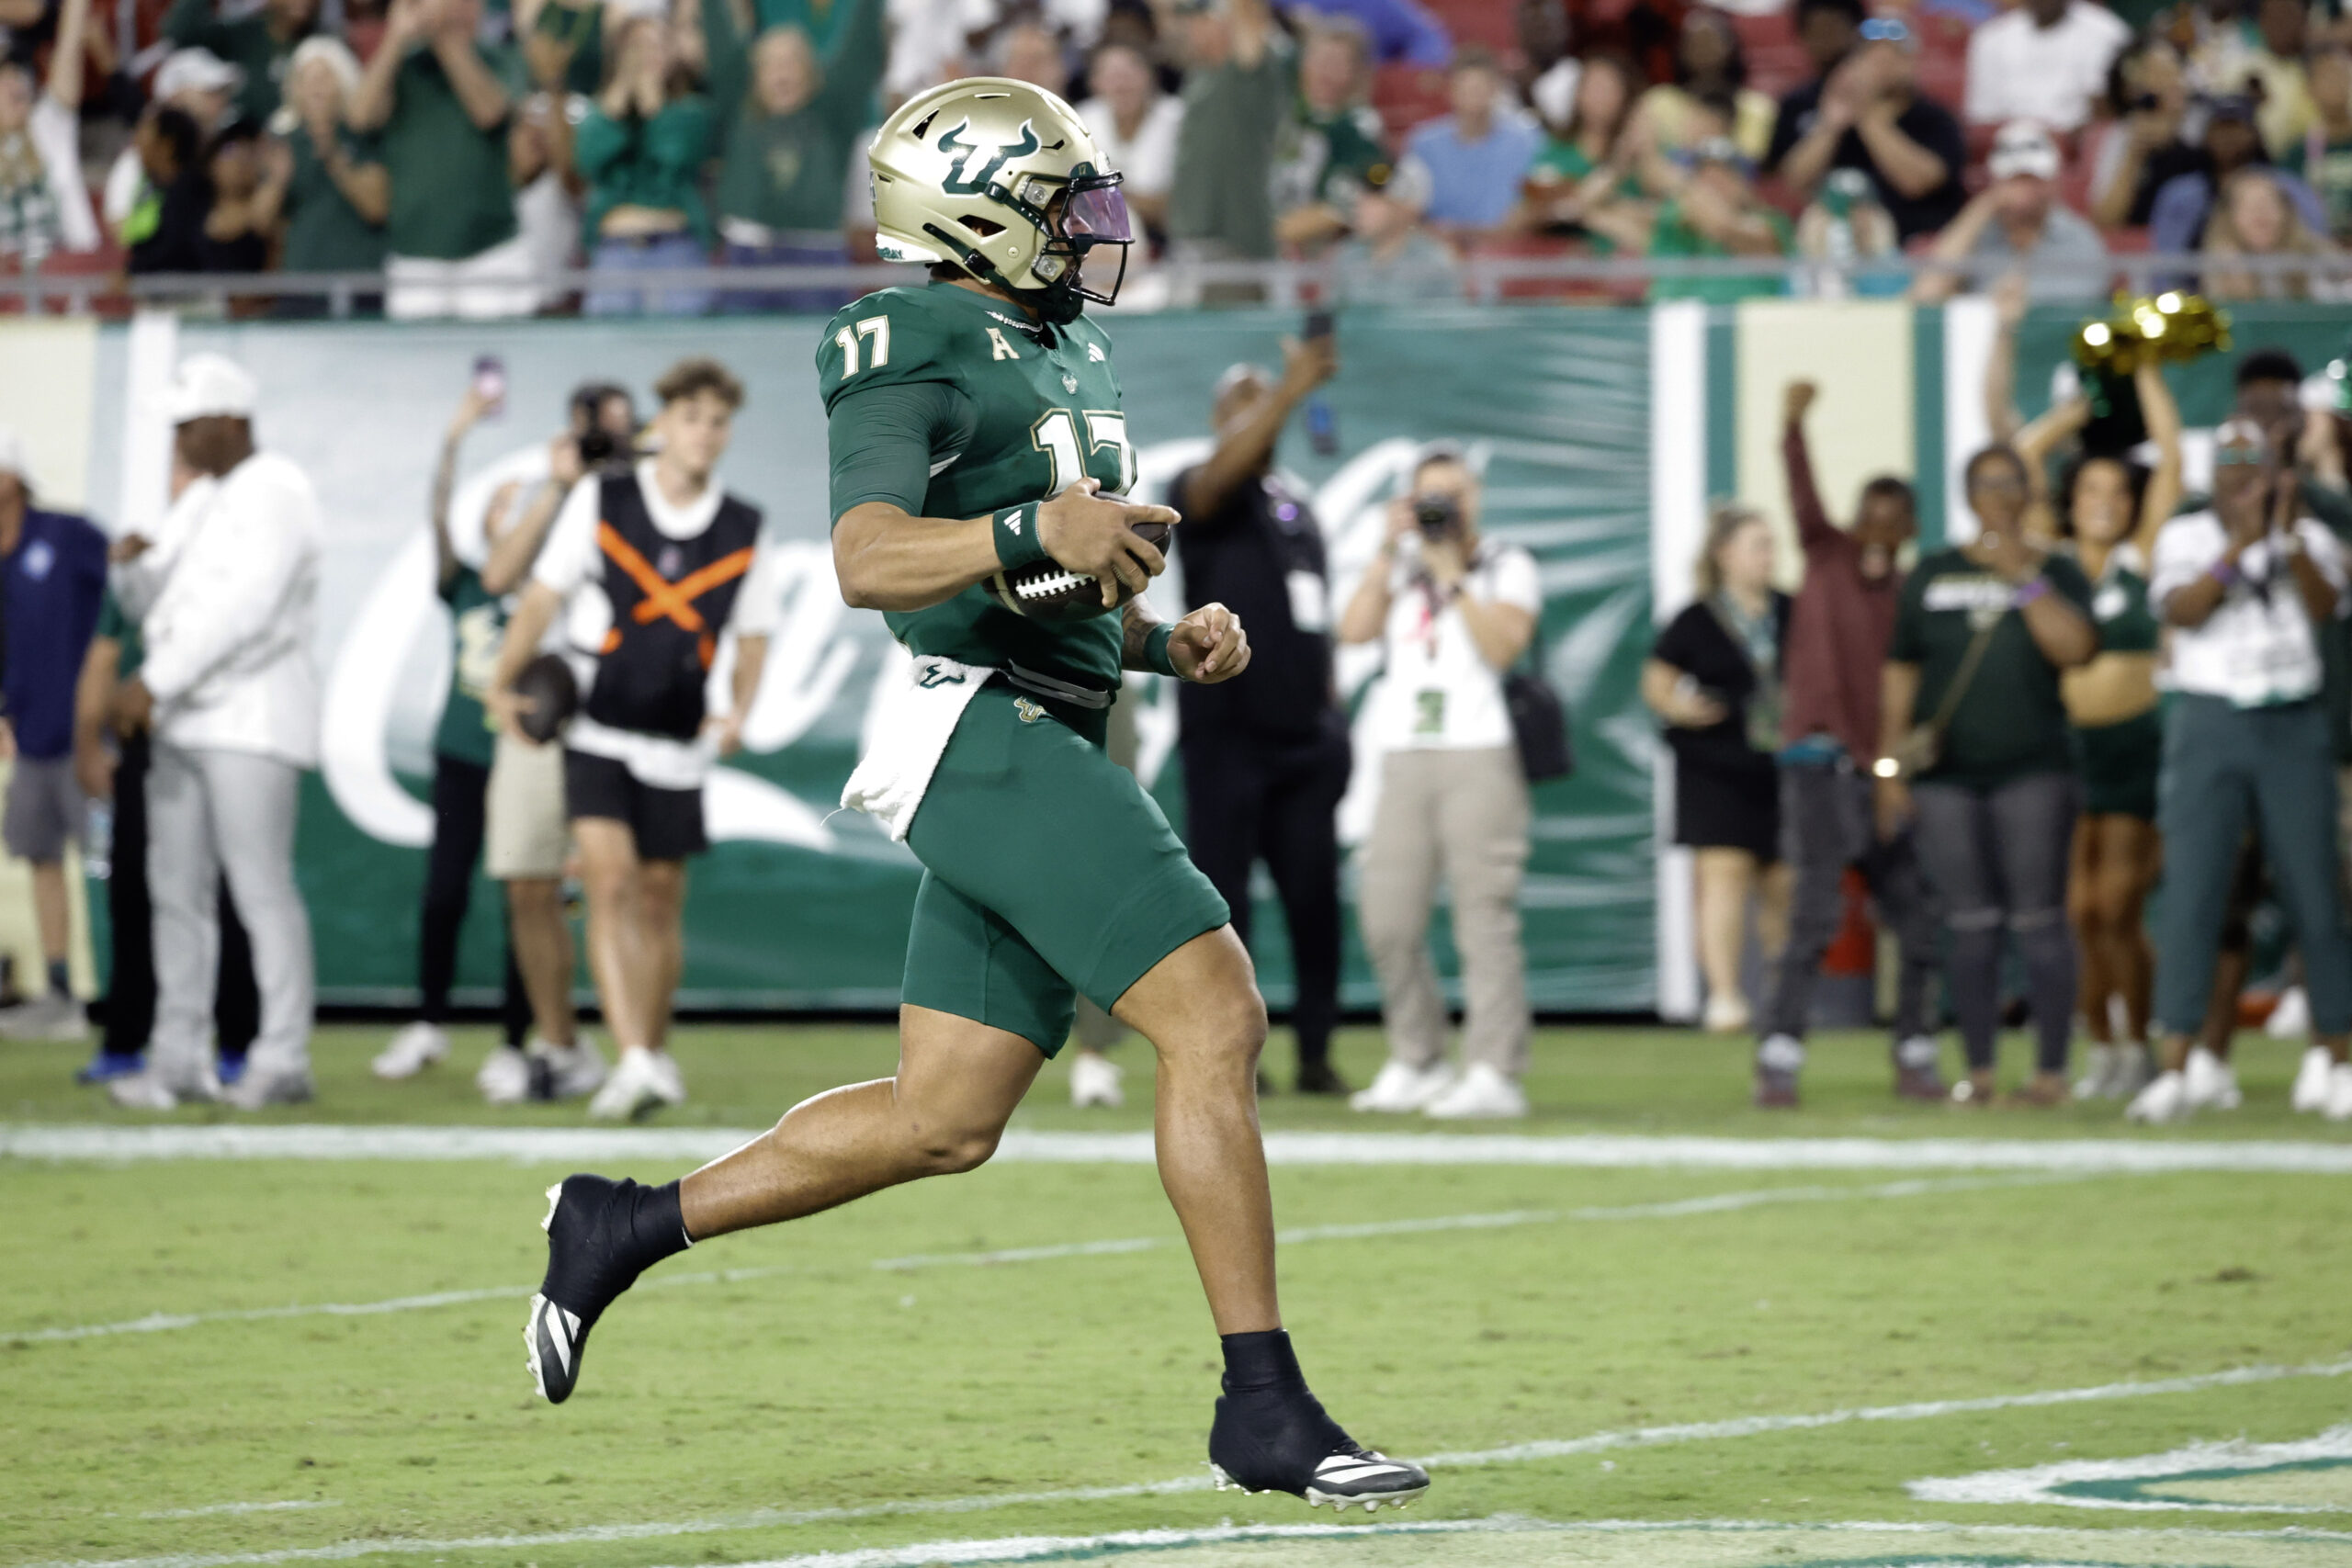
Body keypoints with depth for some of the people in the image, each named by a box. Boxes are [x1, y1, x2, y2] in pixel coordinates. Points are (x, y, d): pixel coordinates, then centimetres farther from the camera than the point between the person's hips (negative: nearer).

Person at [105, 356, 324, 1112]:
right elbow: (167, 607, 22)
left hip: (253, 718, -9)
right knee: (176, 891, 6)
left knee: (260, 888, -9)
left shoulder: (276, 495, -10)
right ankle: (178, 1059, 8)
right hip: (183, 723, 9)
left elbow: (241, 611, -20)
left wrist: (155, 682, -21)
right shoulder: (199, 502, 18)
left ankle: (282, 1060, -7)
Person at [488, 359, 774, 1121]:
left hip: (677, 742, 3)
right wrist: (505, 682, -10)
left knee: (659, 900, 11)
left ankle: (657, 1053, 30)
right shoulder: (600, 501, -4)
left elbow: (751, 634, 11)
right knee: (609, 880, -17)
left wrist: (739, 711, -6)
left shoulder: (743, 530, 2)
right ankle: (634, 1063, -24)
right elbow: (543, 594, 0)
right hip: (597, 728, -3)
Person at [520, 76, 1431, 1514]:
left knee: (941, 1124, 10)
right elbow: (871, 561, -22)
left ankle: (627, 1226, 21)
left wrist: (1173, 641, 10)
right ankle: (1267, 1412, -14)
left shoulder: (1065, 355, 22)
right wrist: (1036, 531, -37)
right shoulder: (919, 355, -9)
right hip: (991, 737, -10)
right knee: (1217, 1022, -16)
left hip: (1049, 750, 10)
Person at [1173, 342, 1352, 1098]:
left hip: (1304, 734, 6)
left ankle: (1316, 1054, 8)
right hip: (1227, 732, -6)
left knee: (1315, 896, 3)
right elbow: (1224, 469, -26)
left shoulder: (1299, 510, 20)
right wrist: (1290, 392, -37)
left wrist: (1332, 716, 13)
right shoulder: (1203, 497, -1)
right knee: (1222, 894, -5)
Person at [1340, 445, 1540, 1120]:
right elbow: (1355, 629, 2)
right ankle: (1416, 1064, 14)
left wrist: (1452, 574, -8)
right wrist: (1390, 549, 0)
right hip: (1405, 756, 5)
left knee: (1484, 914, -11)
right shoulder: (1400, 566, 19)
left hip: (1481, 755, -5)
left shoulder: (1507, 567, 7)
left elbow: (1502, 646, -9)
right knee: (1387, 919, 2)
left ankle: (1494, 1073, -12)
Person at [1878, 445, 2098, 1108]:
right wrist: (1890, 763, 7)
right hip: (1946, 773, 2)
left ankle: (2051, 1067, -2)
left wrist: (2023, 576, -11)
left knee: (2039, 919, -6)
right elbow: (1901, 674, 13)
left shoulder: (2056, 573, 8)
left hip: (2032, 771, -2)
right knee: (1970, 923, 1)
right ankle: (1978, 1066, 6)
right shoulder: (1934, 576, 13)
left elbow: (2074, 648, -9)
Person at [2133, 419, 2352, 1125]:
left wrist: (2291, 538, -24)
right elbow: (2181, 611, -12)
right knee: (2191, 891, -10)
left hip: (2294, 728, 1)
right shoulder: (2185, 537, 6)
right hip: (2209, 723, -1)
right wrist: (2241, 543, -21)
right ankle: (2174, 1072, -13)